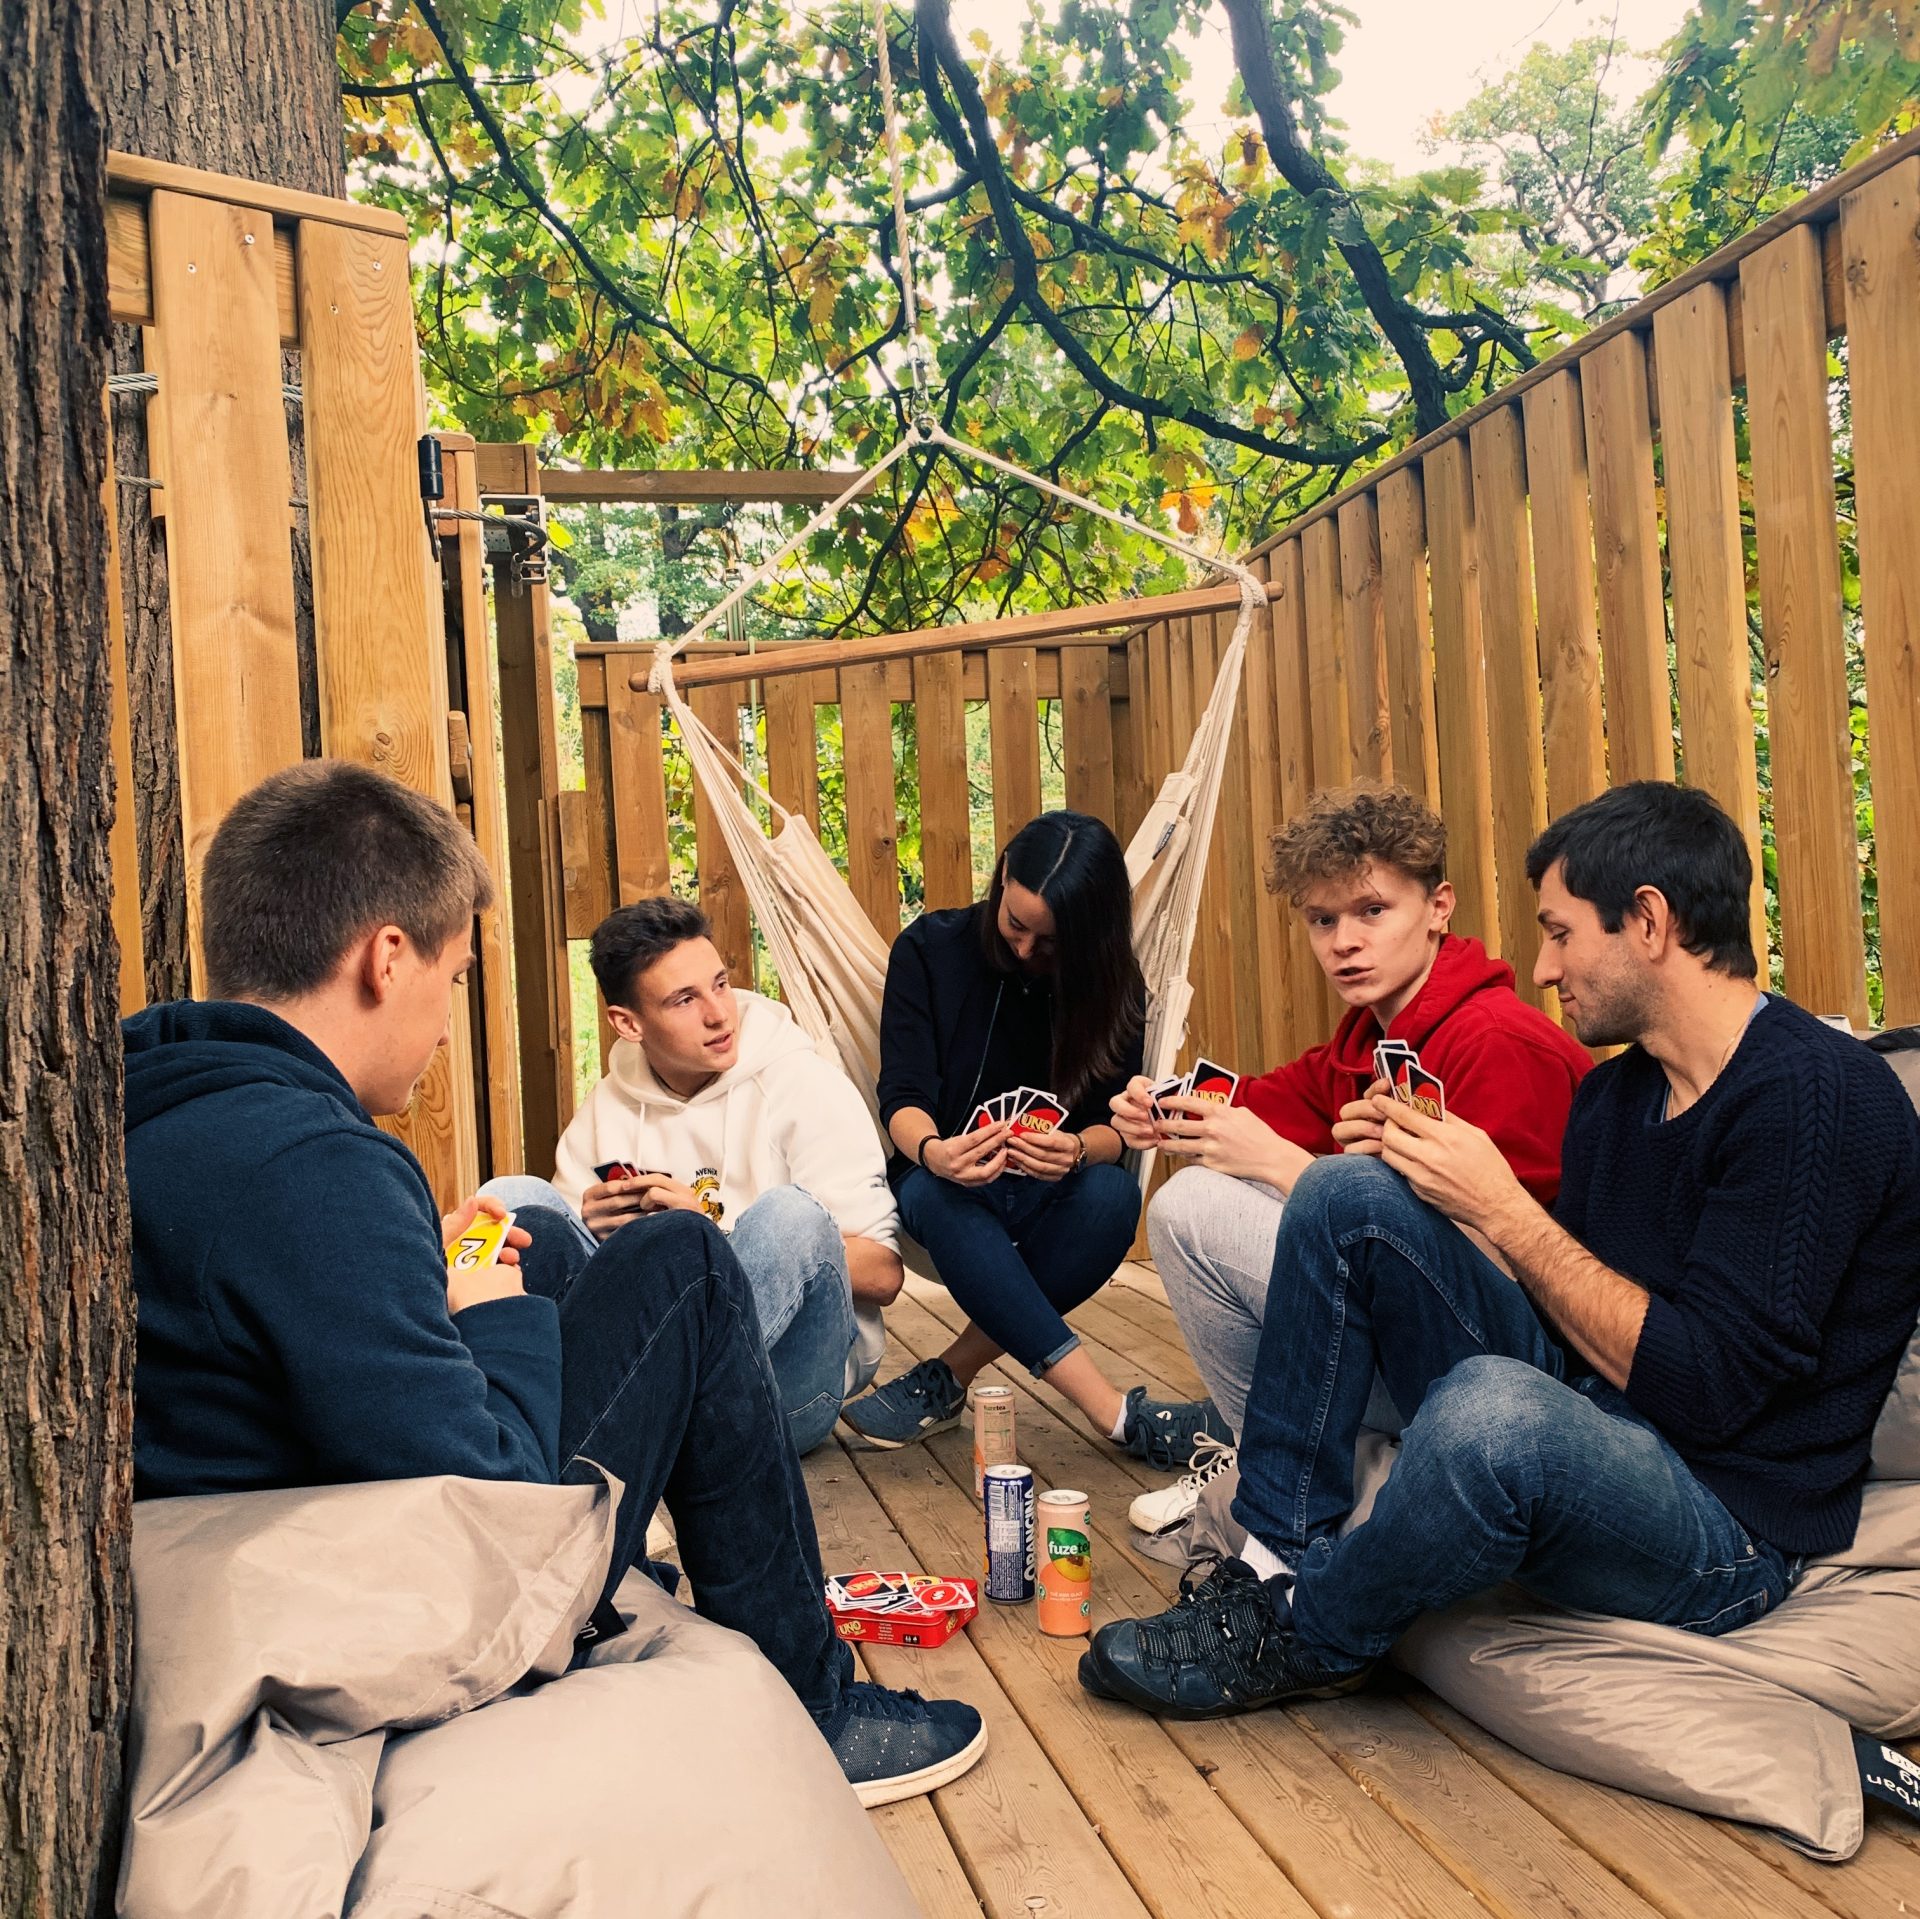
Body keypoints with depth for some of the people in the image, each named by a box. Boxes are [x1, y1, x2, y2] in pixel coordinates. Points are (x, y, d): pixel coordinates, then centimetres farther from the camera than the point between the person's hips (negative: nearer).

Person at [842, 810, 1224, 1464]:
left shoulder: (1112, 983, -1)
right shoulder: (930, 949, -6)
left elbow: (1113, 1125, -7)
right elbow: (902, 1097, -12)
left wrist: (1077, 1150, -33)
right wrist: (932, 1151, -37)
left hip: (1052, 1190, 2)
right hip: (949, 1177, -1)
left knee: (1112, 1195, -34)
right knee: (938, 1199, -38)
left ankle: (948, 1377, -25)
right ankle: (1115, 1414, -42)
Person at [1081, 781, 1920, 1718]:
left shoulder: (1819, 1096, -17)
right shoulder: (1612, 1092, 11)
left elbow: (1702, 1384, -23)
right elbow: (1562, 1300, 12)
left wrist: (1502, 1208, -17)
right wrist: (1447, 1191, -2)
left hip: (1728, 1521, -8)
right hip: (1583, 1413, 8)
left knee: (1494, 1407, -41)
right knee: (1348, 1193, -4)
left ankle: (1297, 1642, -10)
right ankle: (1277, 1562, -7)